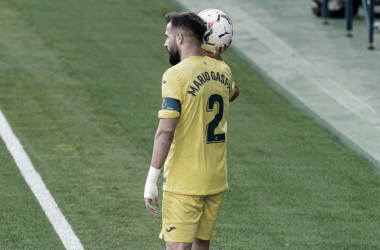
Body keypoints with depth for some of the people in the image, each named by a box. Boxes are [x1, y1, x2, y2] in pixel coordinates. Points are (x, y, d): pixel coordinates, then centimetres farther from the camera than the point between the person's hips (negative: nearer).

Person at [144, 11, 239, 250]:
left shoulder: (176, 75, -15)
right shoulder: (221, 70, 6)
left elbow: (166, 131, -20)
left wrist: (151, 181, -17)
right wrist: (218, 59, 20)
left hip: (184, 182, -7)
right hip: (217, 178, 7)